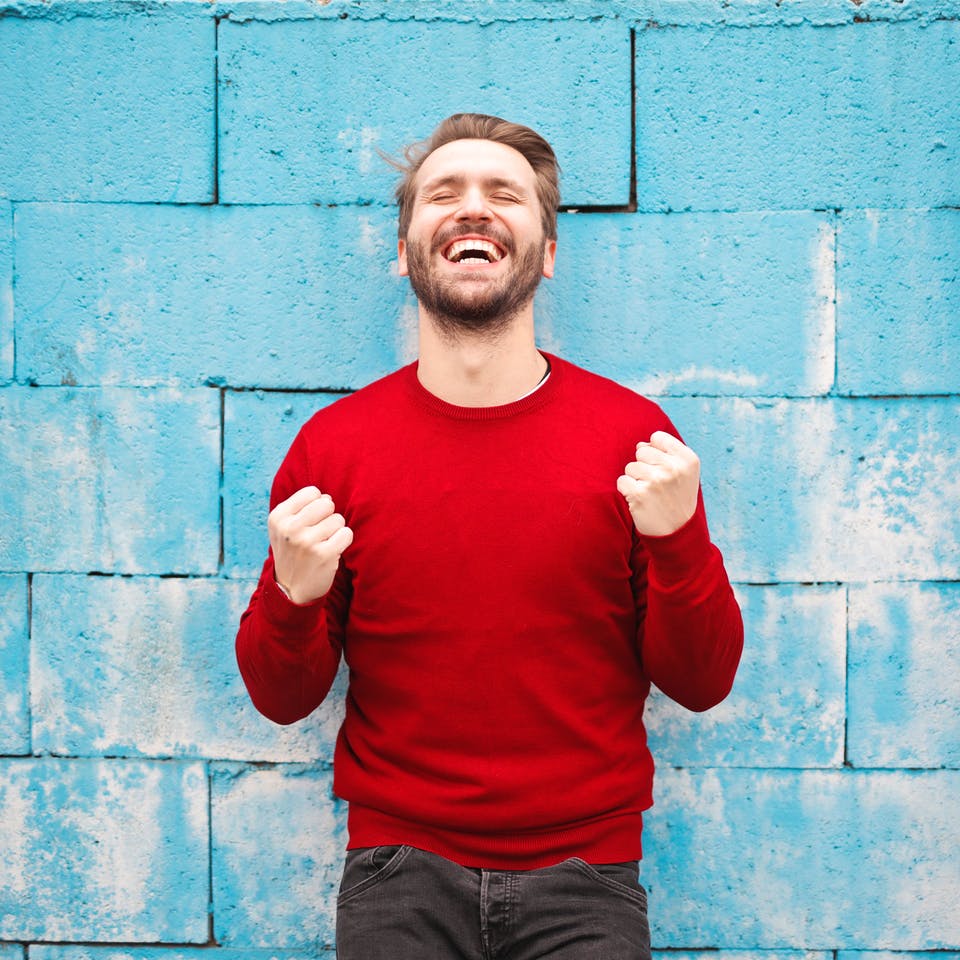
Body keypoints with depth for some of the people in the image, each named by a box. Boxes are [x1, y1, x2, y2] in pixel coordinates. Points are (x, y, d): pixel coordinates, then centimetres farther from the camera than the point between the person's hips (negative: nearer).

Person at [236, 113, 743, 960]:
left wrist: (678, 543, -17)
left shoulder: (635, 436, -4)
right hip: (399, 870, 1)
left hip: (585, 878, 0)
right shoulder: (333, 444, -3)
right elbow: (283, 699, 3)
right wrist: (293, 599, -17)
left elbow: (702, 685, -1)